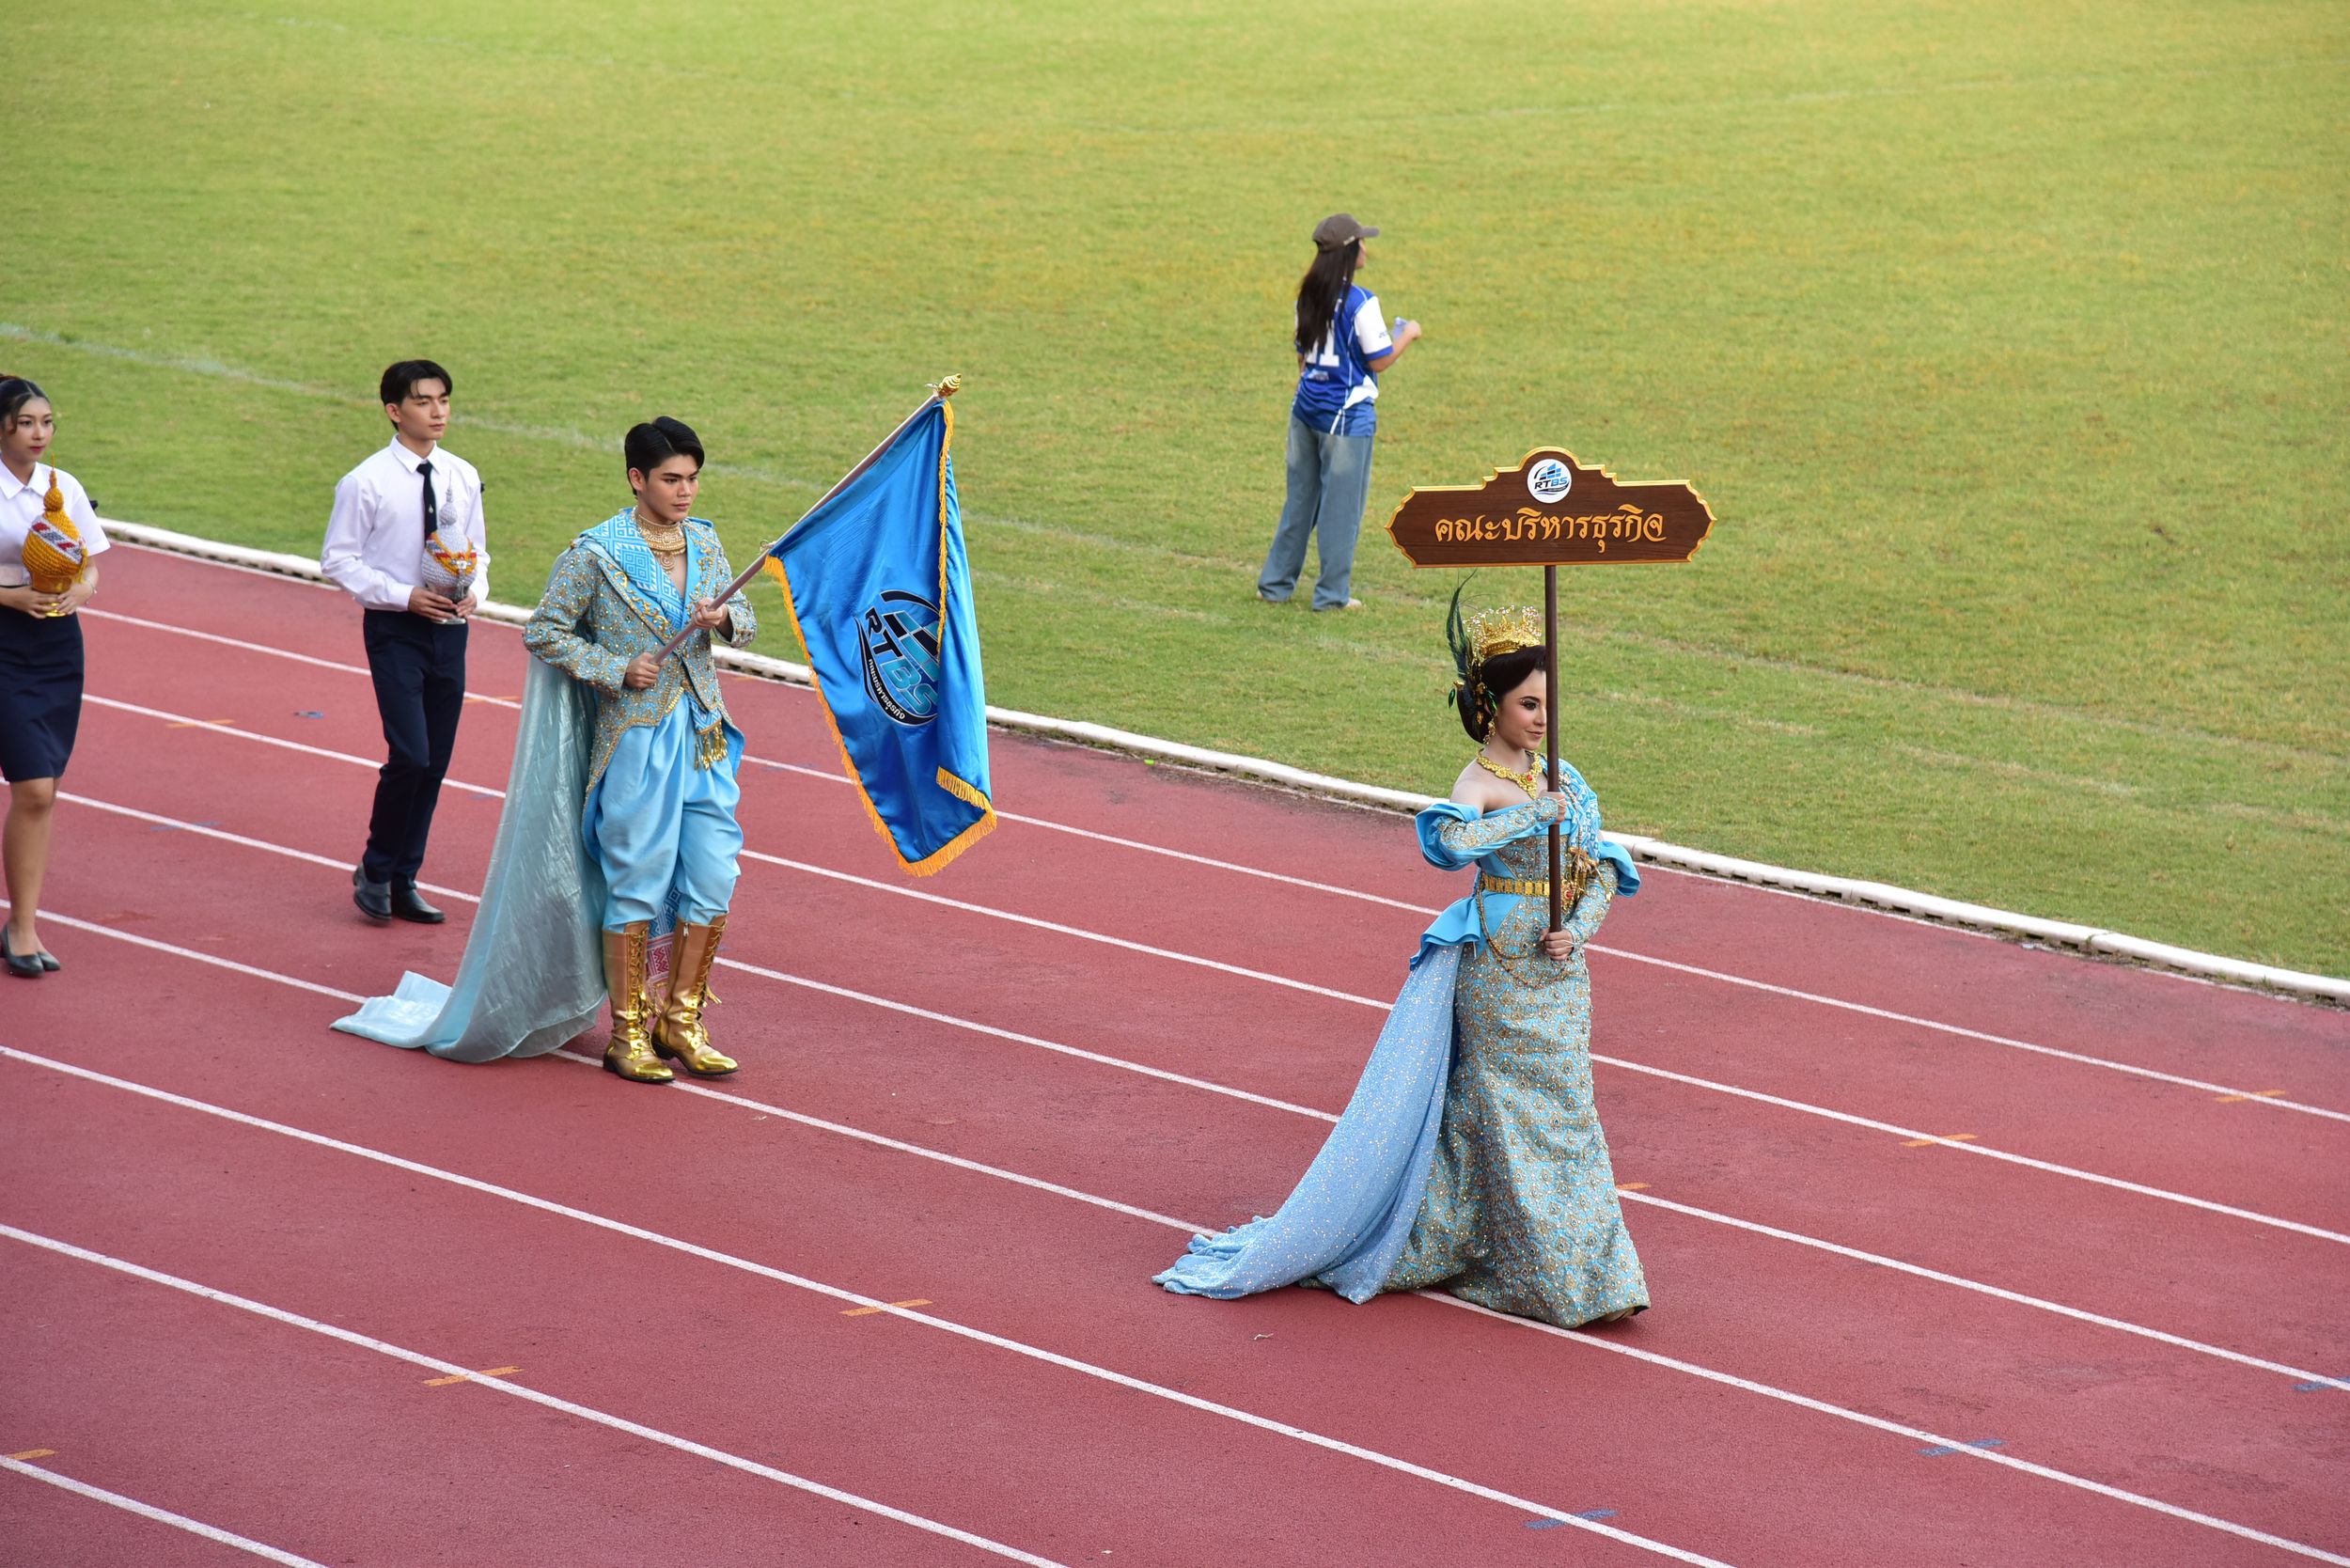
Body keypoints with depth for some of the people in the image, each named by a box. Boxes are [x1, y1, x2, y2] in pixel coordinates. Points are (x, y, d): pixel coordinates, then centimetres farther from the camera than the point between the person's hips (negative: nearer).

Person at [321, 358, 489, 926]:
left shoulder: (464, 477, 6)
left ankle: (403, 881, 21)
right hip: (394, 629, -5)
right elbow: (339, 560, -6)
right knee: (410, 756, -15)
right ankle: (375, 871, 6)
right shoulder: (366, 483, -9)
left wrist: (474, 591, -6)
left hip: (449, 629, 5)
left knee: (435, 765, 8)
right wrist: (404, 596, -17)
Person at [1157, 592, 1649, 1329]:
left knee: (1563, 1104, 11)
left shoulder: (1556, 778, 7)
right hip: (1498, 963, -7)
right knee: (1513, 1109, 1)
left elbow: (1602, 868, 9)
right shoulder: (1479, 783, -14)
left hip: (1558, 964, 7)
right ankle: (1548, 1275, 10)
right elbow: (1453, 841, -37)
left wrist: (1575, 932, -7)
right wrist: (1537, 811, -31)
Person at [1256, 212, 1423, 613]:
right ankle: (1333, 593, 8)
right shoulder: (1360, 302, -16)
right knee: (1341, 504, 3)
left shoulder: (1308, 296, 5)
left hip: (1306, 409, 7)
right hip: (1347, 415, -7)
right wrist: (1407, 336, 4)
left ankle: (1275, 583, 20)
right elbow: (1380, 359, -12)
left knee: (1300, 499, 16)